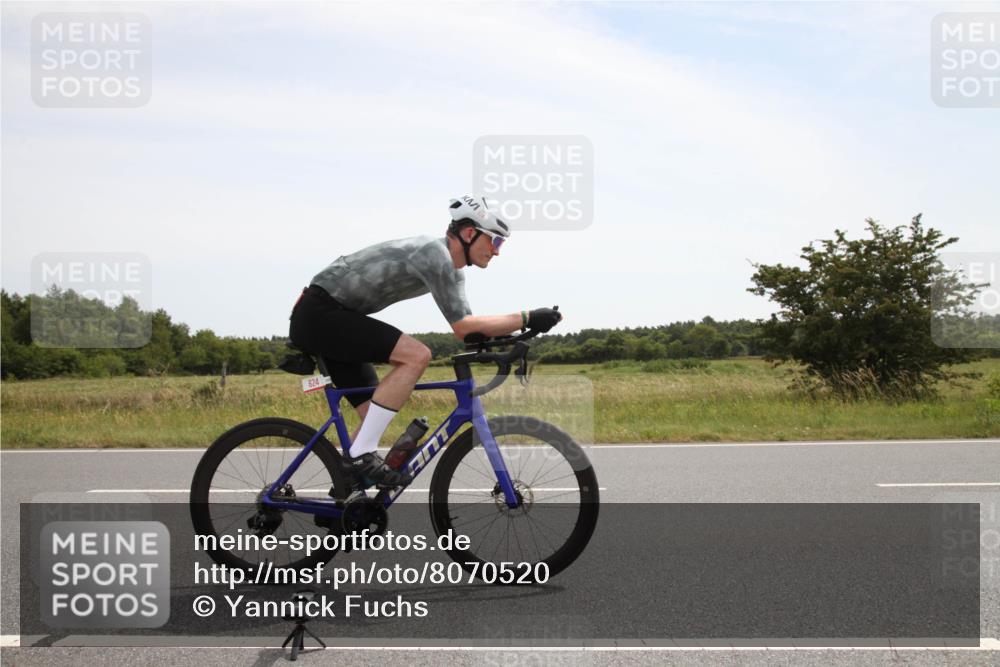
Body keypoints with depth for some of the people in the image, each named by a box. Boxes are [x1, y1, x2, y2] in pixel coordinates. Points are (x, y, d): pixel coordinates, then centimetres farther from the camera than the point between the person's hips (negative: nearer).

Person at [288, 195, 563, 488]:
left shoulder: (452, 268, 12)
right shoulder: (435, 254, -19)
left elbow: (466, 327, 12)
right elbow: (462, 327, -24)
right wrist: (526, 319, -23)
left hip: (328, 318, 10)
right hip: (319, 313, -10)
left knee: (376, 417, 8)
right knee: (416, 355, -24)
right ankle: (361, 454, -19)